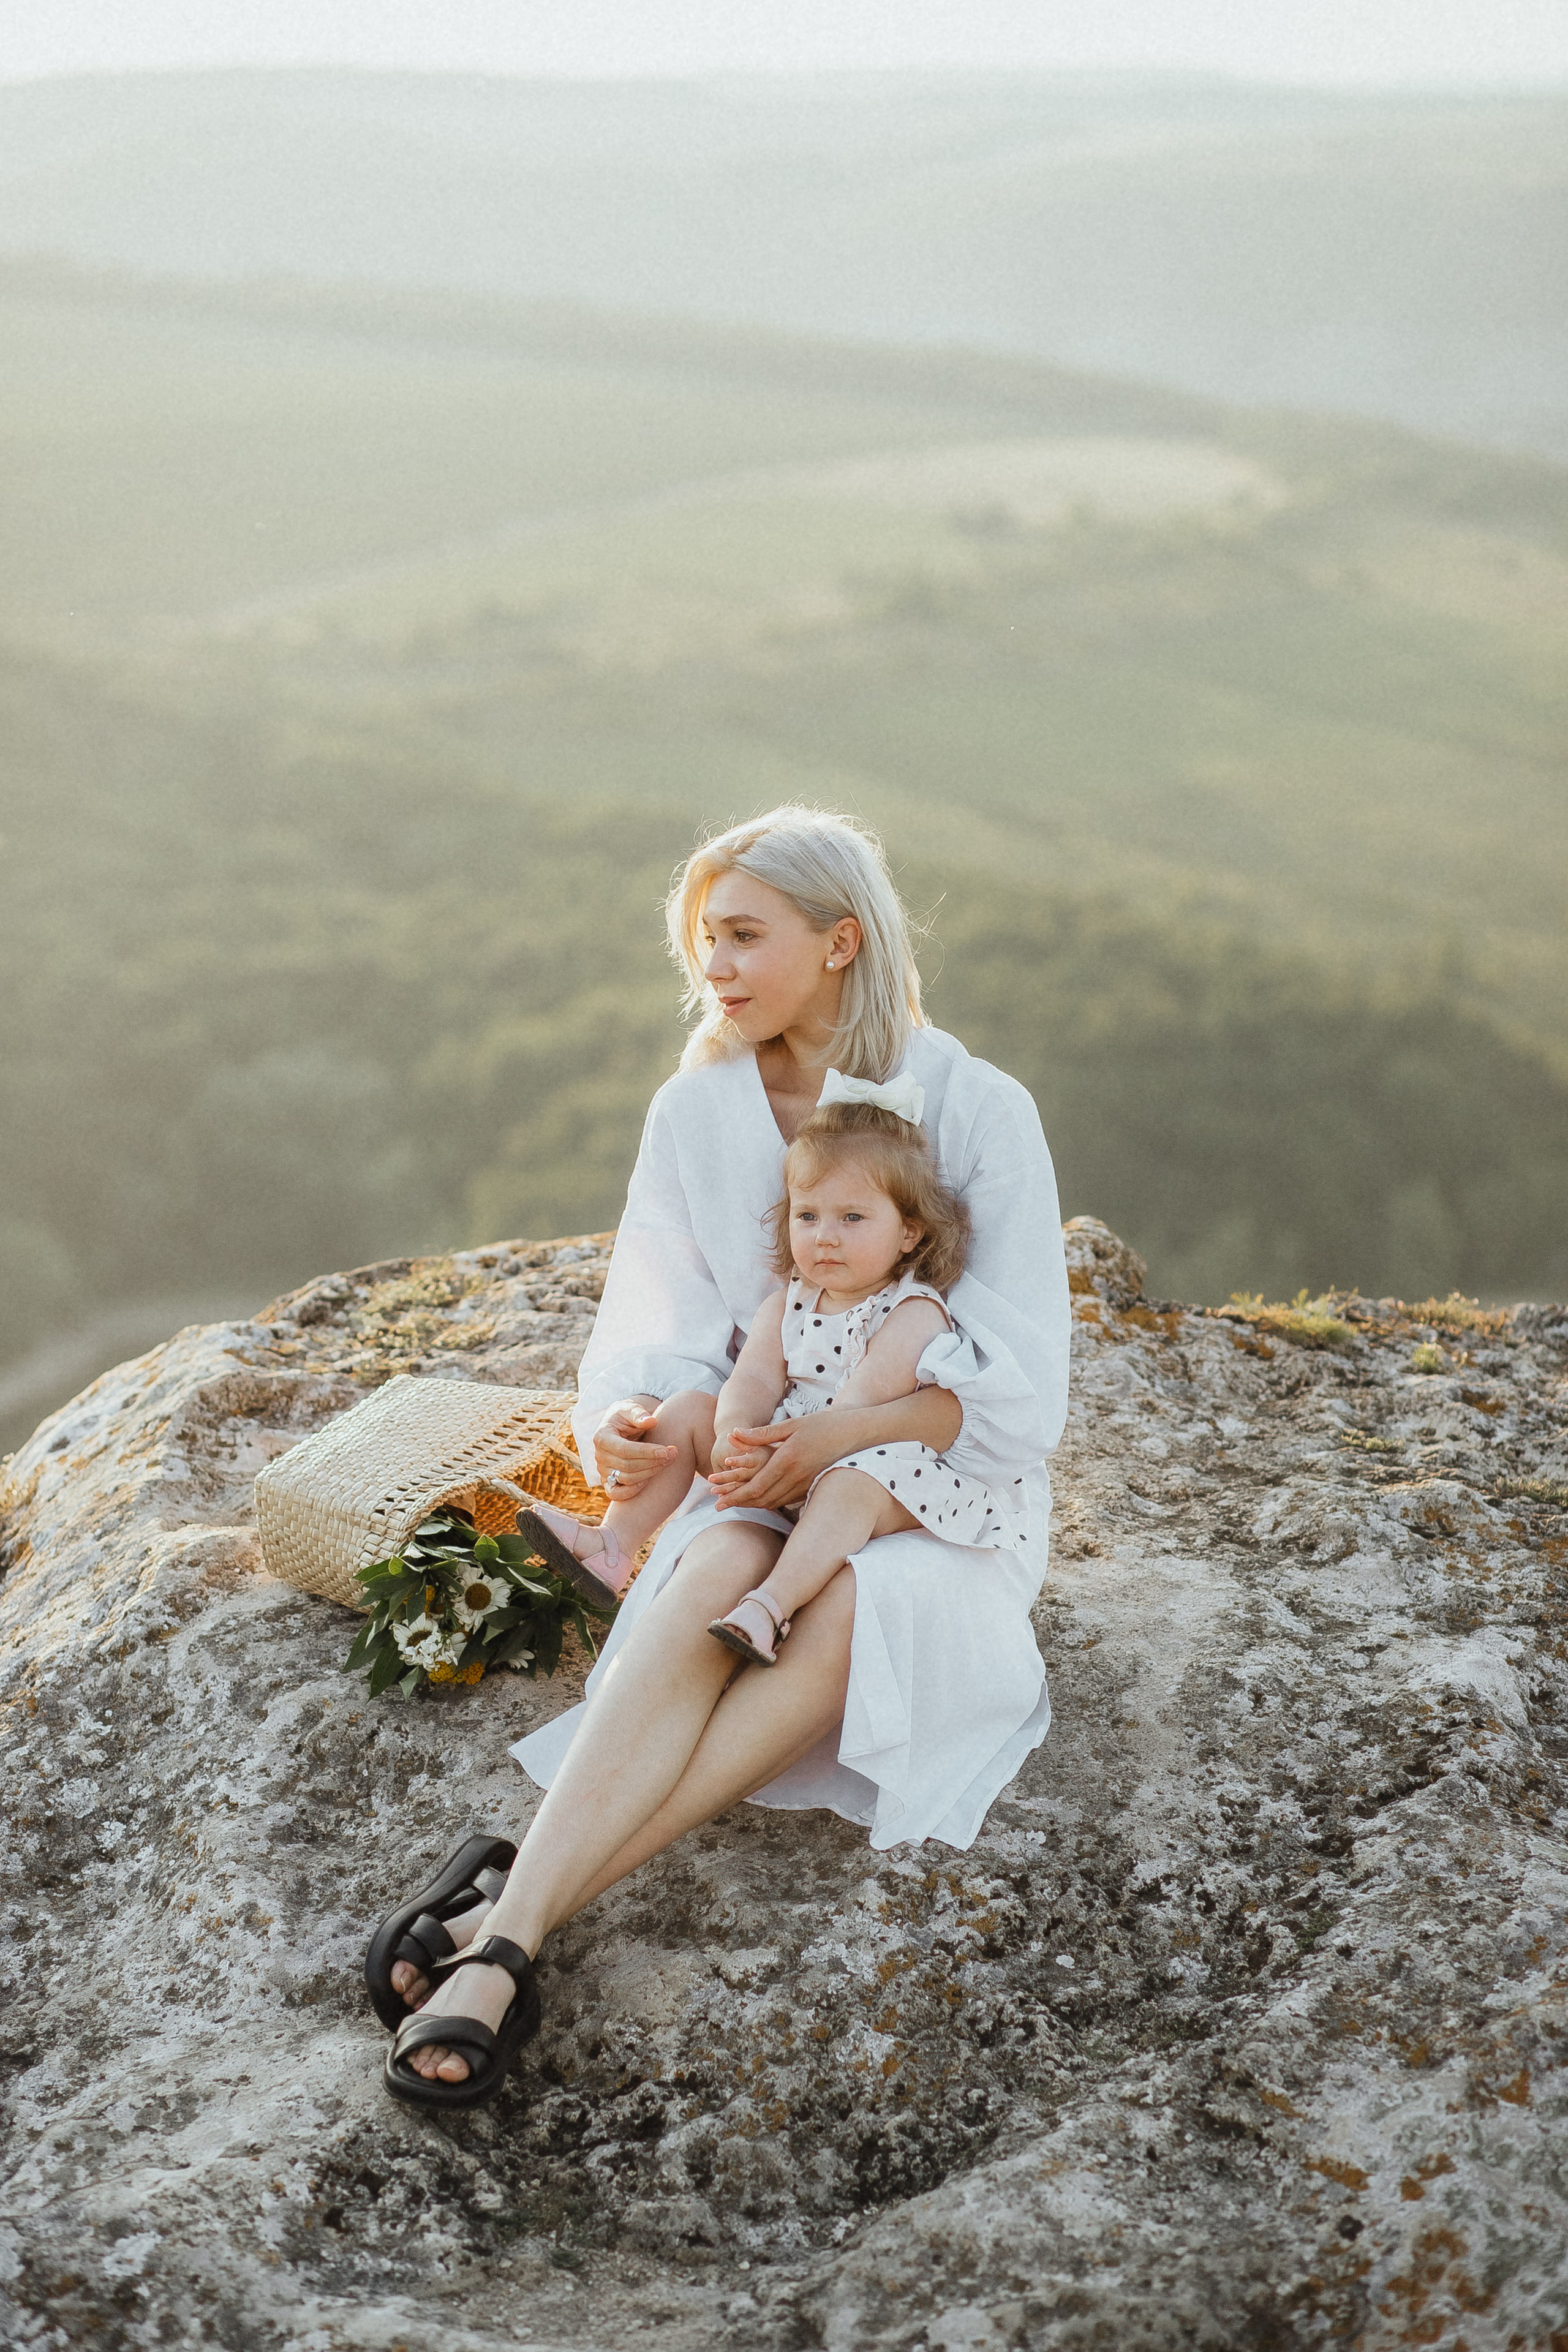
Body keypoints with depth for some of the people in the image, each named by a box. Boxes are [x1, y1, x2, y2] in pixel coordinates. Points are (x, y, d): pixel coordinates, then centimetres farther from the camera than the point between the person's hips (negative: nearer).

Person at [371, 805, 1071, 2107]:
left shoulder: (979, 1112, -10)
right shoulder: (698, 1112, 0)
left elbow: (1018, 1383, -12)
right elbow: (661, 1332, -1)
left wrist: (843, 1436, -26)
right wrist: (631, 1423, -25)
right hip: (768, 1467, 2)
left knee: (849, 1605, -36)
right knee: (720, 1571, -34)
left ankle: (515, 1908, -39)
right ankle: (509, 1937, -45)